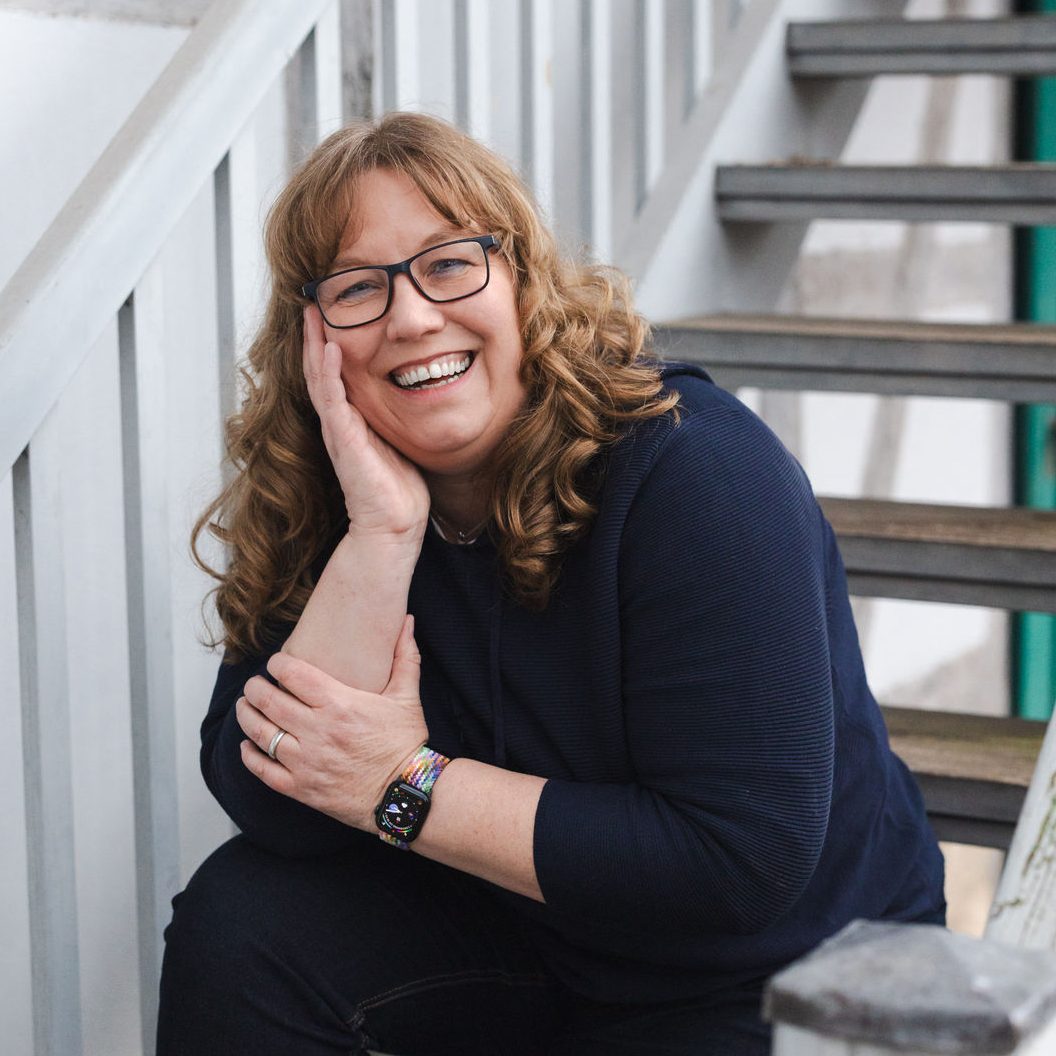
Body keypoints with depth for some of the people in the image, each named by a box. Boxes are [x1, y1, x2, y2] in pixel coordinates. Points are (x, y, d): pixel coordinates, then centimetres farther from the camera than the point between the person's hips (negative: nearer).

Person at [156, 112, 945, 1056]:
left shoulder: (696, 472, -24)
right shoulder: (336, 493, -7)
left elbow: (744, 856, -28)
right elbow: (274, 807, -18)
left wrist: (407, 786, -24)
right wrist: (379, 535, -27)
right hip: (521, 941, 4)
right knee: (240, 916, -17)